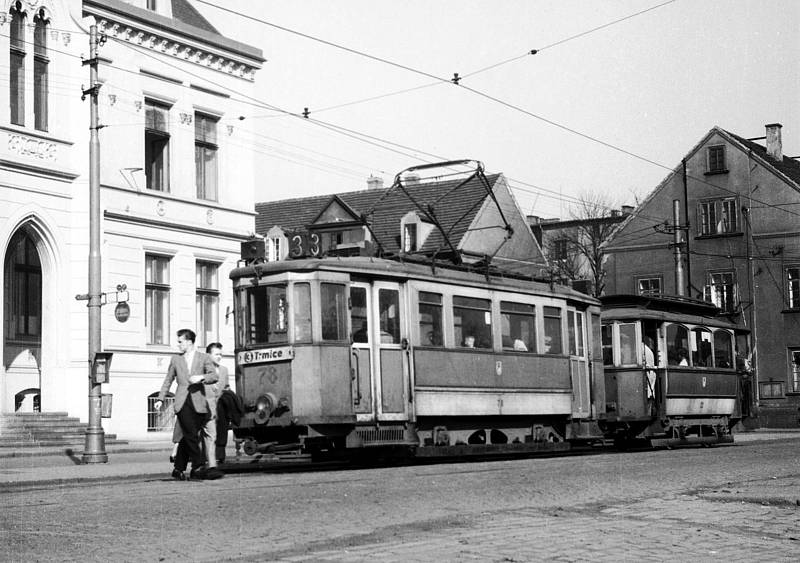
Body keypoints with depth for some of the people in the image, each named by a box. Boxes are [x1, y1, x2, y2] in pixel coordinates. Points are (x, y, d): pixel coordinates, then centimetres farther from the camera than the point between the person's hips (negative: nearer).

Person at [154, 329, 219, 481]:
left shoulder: (204, 358, 9)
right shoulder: (175, 359, 16)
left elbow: (214, 376, -3)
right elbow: (168, 380, 22)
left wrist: (201, 377, -21)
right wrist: (160, 399, 16)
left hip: (198, 402, 0)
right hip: (182, 402, 0)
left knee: (187, 437, 3)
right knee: (191, 435, -15)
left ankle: (179, 469, 14)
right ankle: (199, 467, -19)